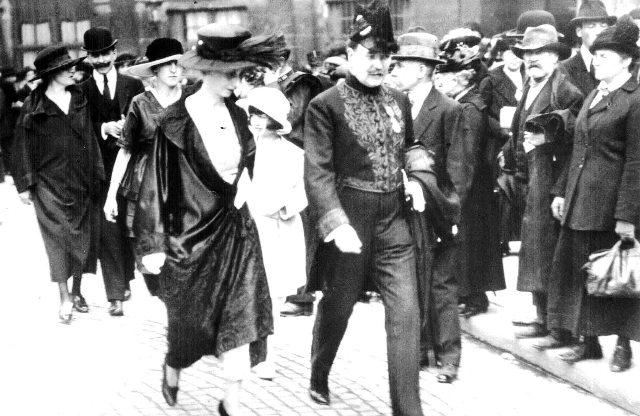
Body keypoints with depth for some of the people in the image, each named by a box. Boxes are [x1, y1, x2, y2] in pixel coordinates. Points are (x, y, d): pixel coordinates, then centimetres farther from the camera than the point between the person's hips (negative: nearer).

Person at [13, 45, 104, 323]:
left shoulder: (80, 100, 7)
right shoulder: (34, 107, -5)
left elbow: (89, 139, 10)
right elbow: (22, 146, -2)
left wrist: (97, 174, 7)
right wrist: (24, 183, -4)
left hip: (82, 183, 4)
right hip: (50, 184, -4)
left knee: (83, 238, 7)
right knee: (58, 238, -5)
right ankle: (64, 298, 2)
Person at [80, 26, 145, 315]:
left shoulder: (133, 86, 8)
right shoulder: (82, 91, 5)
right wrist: (105, 128, -17)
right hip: (99, 168, -1)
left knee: (127, 226, 9)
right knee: (107, 229, -6)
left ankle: (125, 281, 28)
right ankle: (116, 295, -4)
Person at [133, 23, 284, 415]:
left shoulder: (236, 114, 1)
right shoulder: (176, 122, -15)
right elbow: (156, 184, -12)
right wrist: (152, 245, -12)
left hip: (236, 228, 4)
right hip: (192, 231, -4)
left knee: (242, 316, 0)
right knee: (192, 319, 11)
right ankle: (173, 367, 43)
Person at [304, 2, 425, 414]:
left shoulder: (399, 101, 8)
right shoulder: (326, 105, -10)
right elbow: (318, 172, -15)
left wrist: (412, 179, 1)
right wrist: (335, 223, -26)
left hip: (394, 220, 4)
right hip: (350, 219, -4)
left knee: (407, 314, -2)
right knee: (336, 309, 13)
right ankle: (319, 380, 39)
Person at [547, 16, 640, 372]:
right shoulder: (595, 96, 14)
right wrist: (562, 191, 13)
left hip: (610, 205, -8)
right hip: (580, 202, 8)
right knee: (580, 271, 10)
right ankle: (589, 342, 20)